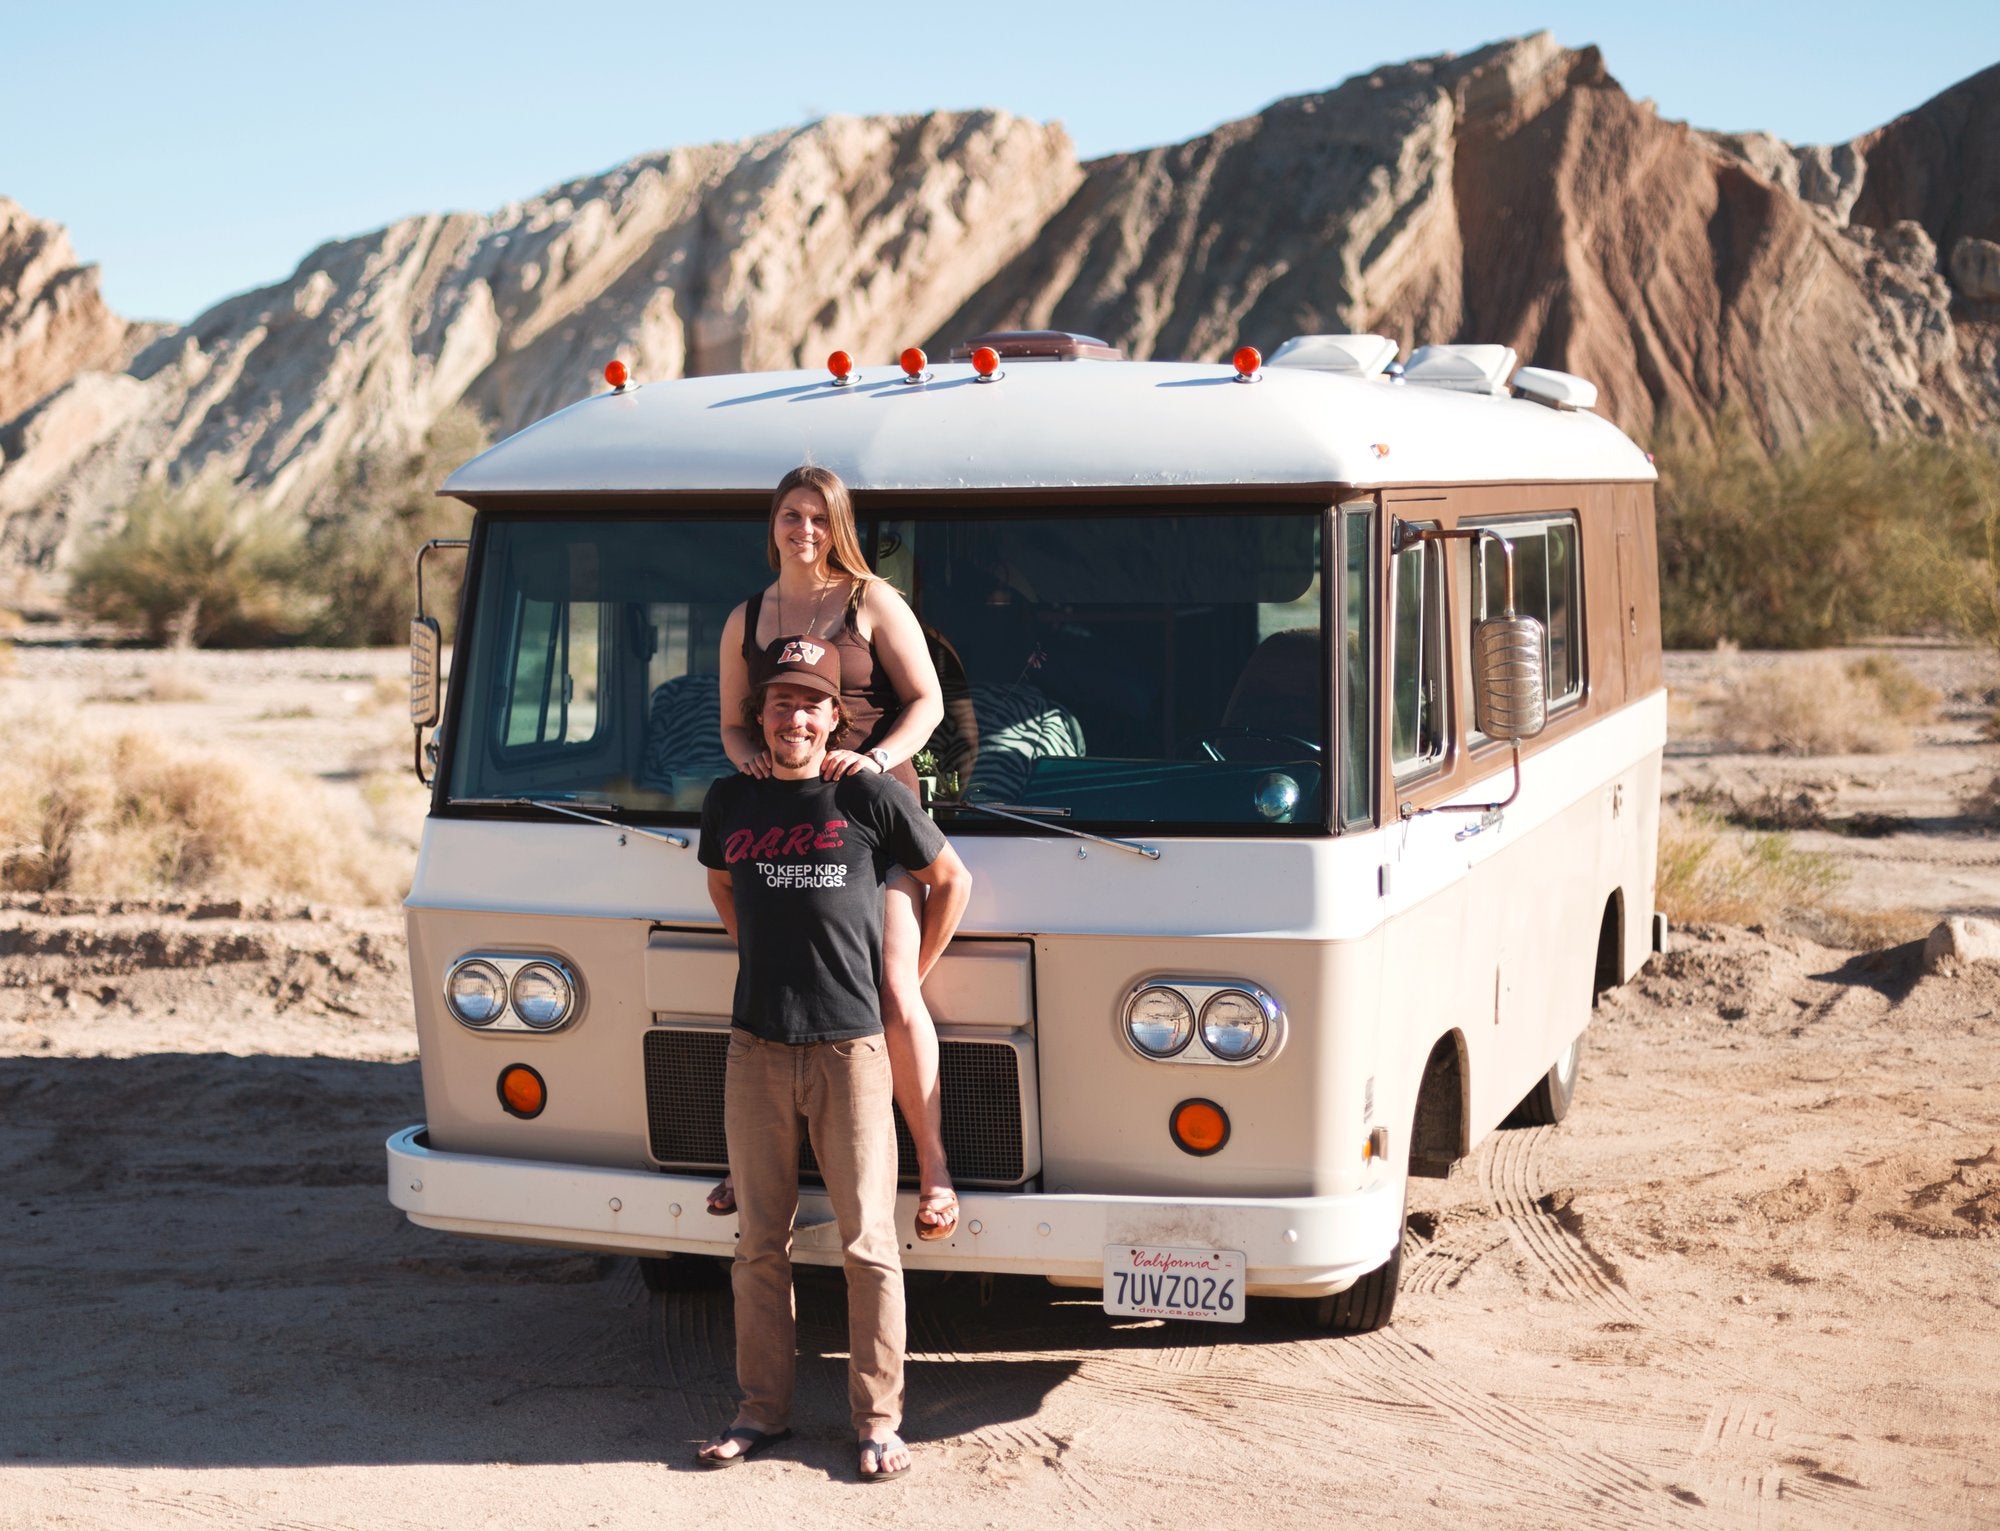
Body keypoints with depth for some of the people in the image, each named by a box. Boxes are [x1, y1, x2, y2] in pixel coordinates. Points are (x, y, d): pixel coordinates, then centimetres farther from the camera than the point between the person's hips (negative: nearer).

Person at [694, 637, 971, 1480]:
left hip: (849, 1047, -3)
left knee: (868, 1243, -2)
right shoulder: (729, 801, 8)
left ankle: (878, 1420, 6)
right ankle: (763, 1409, 18)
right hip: (756, 1050, 3)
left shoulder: (869, 796, -2)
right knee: (759, 1242, 8)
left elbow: (952, 880, 8)